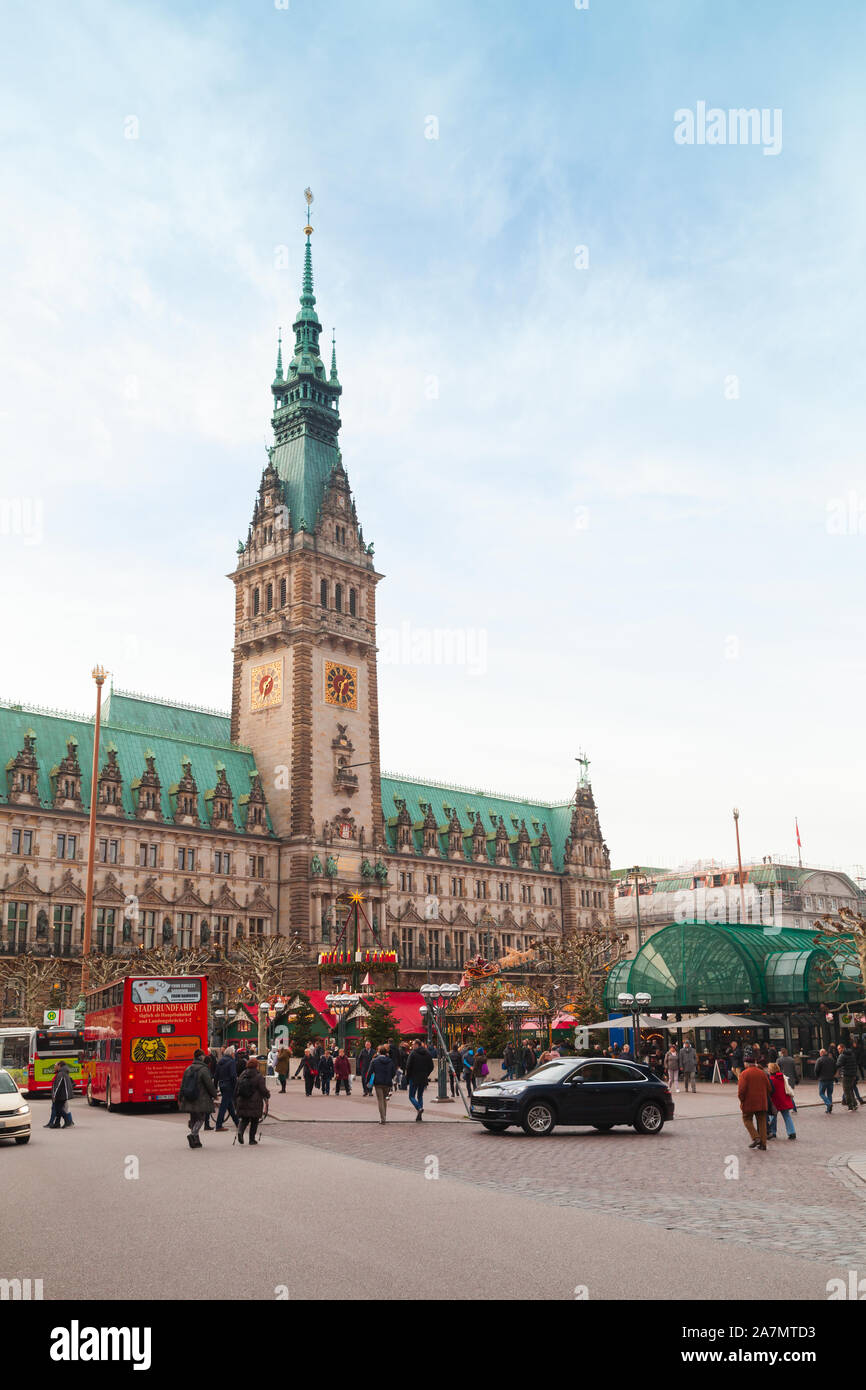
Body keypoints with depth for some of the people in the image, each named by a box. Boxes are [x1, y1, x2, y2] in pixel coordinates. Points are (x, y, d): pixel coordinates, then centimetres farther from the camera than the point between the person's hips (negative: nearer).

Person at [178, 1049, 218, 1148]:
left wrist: (180, 1098, 19)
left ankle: (196, 1142, 16)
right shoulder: (204, 1069, -12)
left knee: (194, 1119, 15)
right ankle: (193, 1134, -21)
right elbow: (209, 1084, -10)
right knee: (200, 1119, 2)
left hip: (189, 1101, 6)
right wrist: (214, 1095, 5)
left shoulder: (188, 1069, 6)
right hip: (201, 1100, -6)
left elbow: (182, 1085, 11)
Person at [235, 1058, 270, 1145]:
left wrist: (236, 1102, 20)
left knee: (244, 1119, 15)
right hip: (255, 1103, -4)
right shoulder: (259, 1076, -9)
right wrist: (268, 1095, 11)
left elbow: (236, 1090, 11)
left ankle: (240, 1131, -12)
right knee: (254, 1121, 10)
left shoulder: (242, 1076, 7)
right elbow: (263, 1090, -10)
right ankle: (252, 1139, 11)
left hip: (242, 1103, 4)